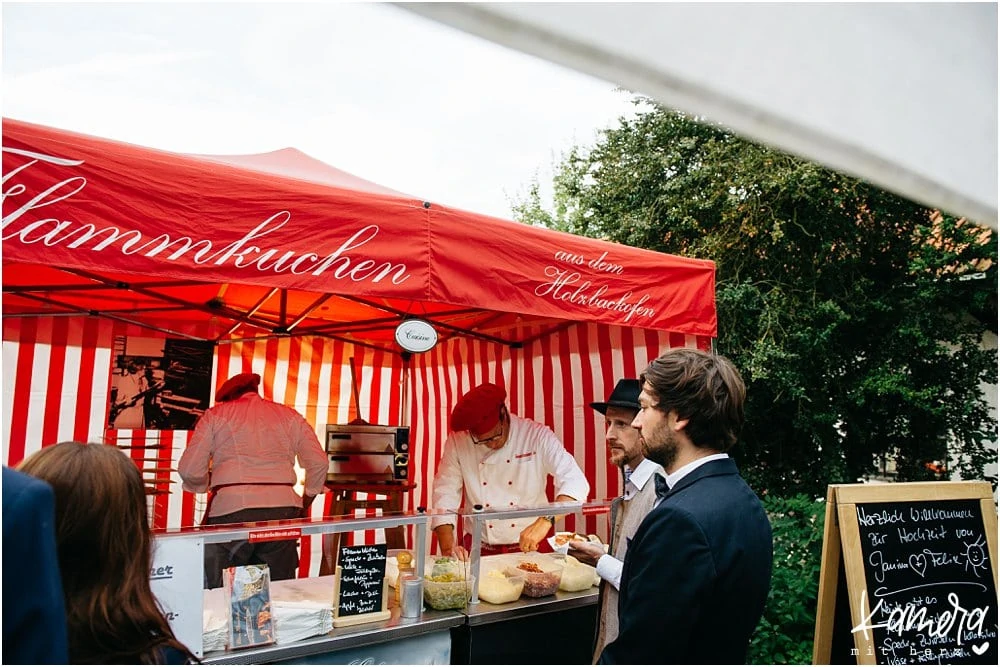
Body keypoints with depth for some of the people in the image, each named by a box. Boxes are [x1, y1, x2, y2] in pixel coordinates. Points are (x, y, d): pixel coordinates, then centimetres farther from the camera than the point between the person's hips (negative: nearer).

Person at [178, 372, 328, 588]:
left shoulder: (215, 414, 12)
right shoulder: (290, 416, 17)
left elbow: (190, 470, 4)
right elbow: (319, 463, 9)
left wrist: (208, 487, 25)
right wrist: (304, 505, 21)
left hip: (231, 508, -2)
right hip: (282, 507, 2)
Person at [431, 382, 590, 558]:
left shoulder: (538, 436, -10)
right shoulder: (458, 441, -4)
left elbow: (576, 483, -18)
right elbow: (445, 493, -2)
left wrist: (545, 521, -32)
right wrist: (448, 548, -15)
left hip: (532, 548, -1)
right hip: (479, 550, 2)